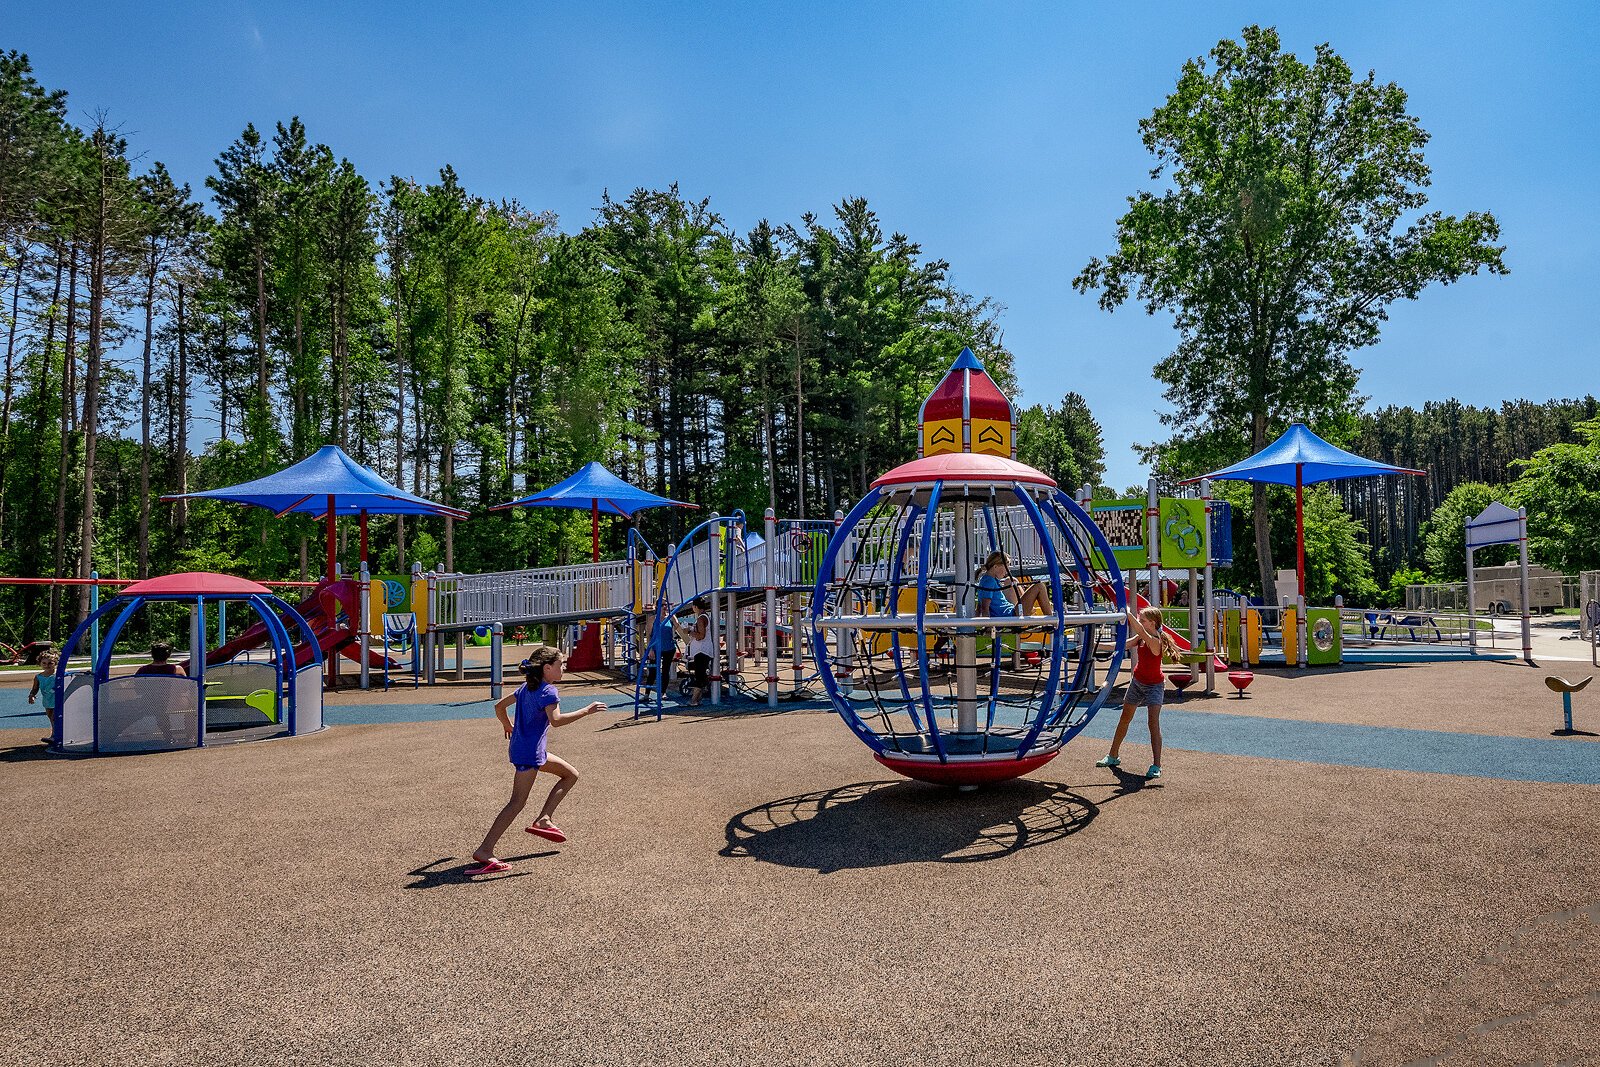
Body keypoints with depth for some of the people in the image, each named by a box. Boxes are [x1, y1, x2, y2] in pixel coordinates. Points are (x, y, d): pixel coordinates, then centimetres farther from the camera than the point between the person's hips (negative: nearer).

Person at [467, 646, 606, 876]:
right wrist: (586, 711, -25)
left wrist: (509, 727, 34)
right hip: (529, 752, -10)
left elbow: (499, 706, 20)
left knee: (571, 774, 16)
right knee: (518, 802, -8)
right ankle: (484, 851, -9)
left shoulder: (527, 687, 14)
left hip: (521, 745, 10)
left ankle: (543, 820, 10)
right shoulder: (548, 691, -14)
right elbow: (556, 719, -30)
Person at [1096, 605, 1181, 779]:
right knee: (1125, 718, 14)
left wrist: (1128, 613, -44)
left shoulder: (1155, 641, -28)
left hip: (1154, 685, -8)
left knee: (1153, 722, -19)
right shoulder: (1141, 638, -6)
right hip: (1137, 681, 8)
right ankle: (1113, 756, 27)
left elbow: (1141, 631, -46)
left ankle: (1156, 765, -17)